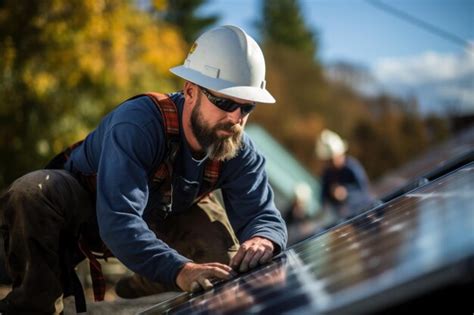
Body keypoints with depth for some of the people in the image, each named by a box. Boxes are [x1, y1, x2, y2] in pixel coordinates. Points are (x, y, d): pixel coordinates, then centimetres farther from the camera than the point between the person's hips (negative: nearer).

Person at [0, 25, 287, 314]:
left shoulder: (239, 151, -20)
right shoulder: (137, 124, -39)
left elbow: (264, 214, -21)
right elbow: (119, 221, -49)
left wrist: (261, 240, -48)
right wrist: (180, 270, -64)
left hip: (159, 220, 5)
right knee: (32, 193, -37)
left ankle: (141, 290, 10)